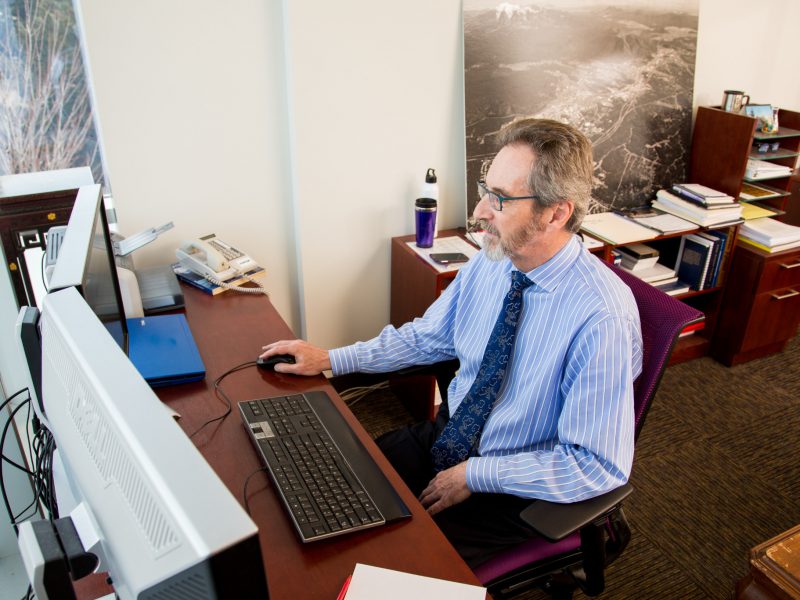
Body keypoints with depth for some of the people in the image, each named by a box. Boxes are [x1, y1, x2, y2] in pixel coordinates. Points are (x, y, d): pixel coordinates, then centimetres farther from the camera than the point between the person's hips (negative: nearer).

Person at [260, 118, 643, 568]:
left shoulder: (603, 319, -28)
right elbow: (427, 336, 7)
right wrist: (329, 359, 2)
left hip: (516, 492, -5)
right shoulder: (489, 263, -7)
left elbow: (599, 466, -23)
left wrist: (474, 476, -20)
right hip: (445, 437, 6)